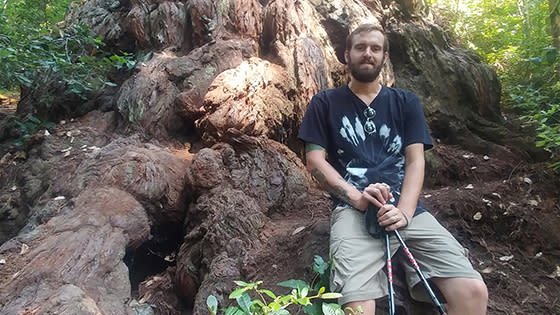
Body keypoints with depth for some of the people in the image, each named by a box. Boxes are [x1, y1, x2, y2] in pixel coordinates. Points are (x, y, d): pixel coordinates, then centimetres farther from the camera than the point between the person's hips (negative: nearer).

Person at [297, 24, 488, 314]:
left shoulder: (406, 102, 17)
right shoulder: (325, 103, 11)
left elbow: (415, 160, 7)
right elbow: (315, 161, 2)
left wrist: (404, 212, -11)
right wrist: (356, 196, -14)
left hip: (407, 209, 3)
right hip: (354, 211, -2)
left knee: (473, 291, -17)